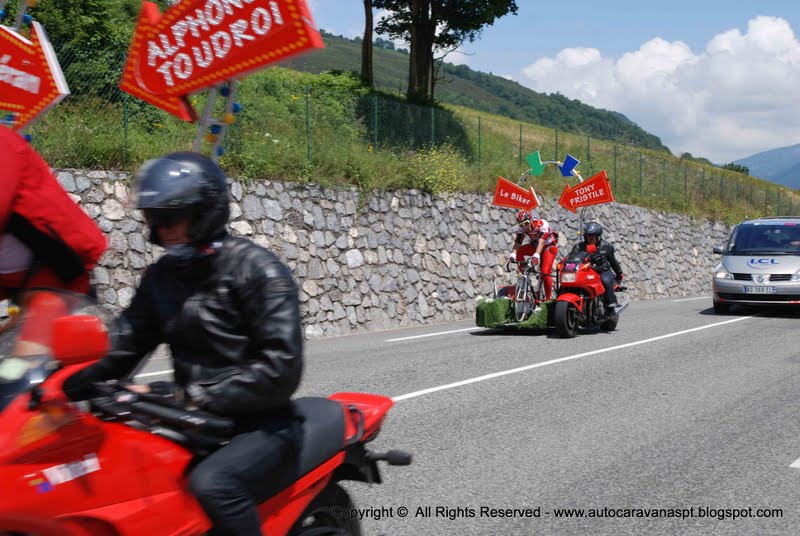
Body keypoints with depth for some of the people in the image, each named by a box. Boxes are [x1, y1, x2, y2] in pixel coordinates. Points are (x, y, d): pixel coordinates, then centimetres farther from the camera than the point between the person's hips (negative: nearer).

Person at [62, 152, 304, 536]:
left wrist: (205, 396, -22)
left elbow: (282, 366, -18)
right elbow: (126, 342, 7)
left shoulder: (257, 269, -10)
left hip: (262, 424, -7)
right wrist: (78, 380, -12)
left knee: (211, 483, -34)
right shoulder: (162, 275, 13)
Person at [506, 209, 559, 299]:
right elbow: (517, 243, -25)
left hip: (549, 246, -5)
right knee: (519, 252, -22)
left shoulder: (542, 225, -32)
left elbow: (541, 242, -44)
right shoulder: (521, 229, -17)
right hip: (535, 245, 5)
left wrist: (536, 256, -59)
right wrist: (512, 255, -45)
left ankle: (548, 298, -9)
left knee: (545, 272, -21)